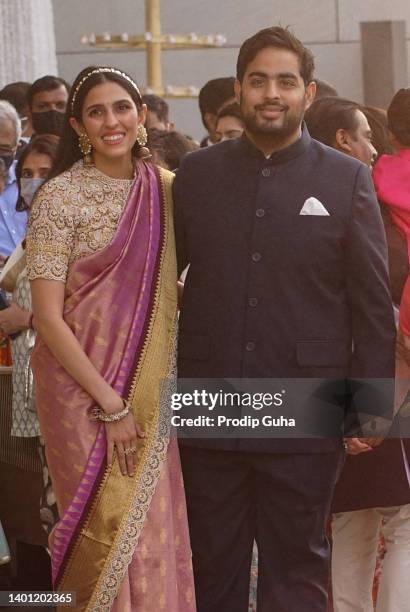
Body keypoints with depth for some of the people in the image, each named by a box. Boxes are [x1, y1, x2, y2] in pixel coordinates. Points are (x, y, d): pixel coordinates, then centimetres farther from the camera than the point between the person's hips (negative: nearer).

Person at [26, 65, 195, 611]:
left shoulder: (165, 190, 7)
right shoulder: (59, 198, -8)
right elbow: (48, 318, -11)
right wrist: (111, 404, -14)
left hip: (151, 391, 5)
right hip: (82, 390, -5)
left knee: (155, 534, 5)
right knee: (107, 533, -3)